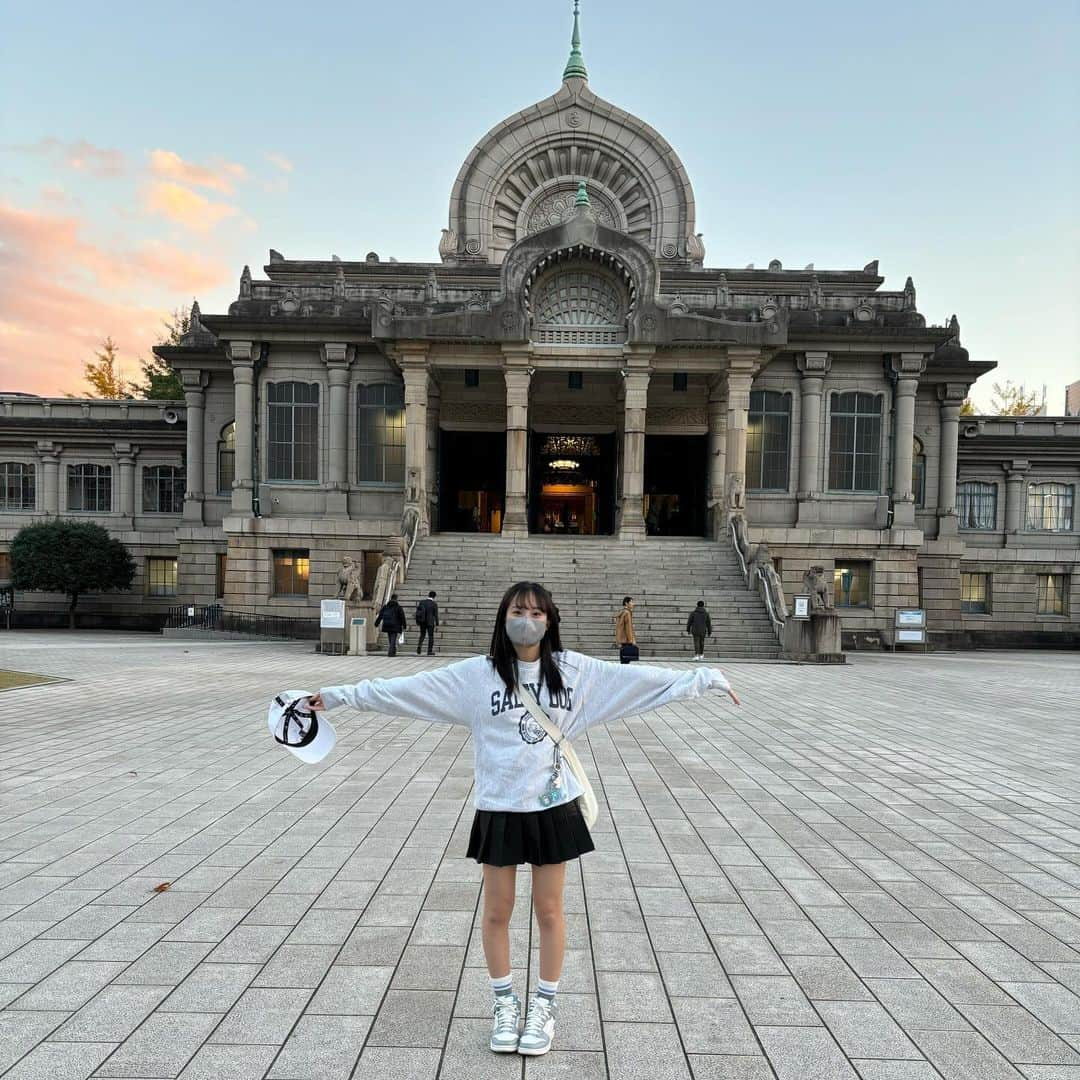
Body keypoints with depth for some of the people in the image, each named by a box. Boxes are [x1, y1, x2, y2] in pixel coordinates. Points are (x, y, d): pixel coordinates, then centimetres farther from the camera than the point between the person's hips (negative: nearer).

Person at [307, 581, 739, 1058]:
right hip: (498, 810, 0)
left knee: (549, 910, 12)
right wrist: (339, 695, -10)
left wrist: (705, 678, -3)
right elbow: (406, 689, -7)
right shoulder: (476, 674, -7)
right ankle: (504, 1003, 35)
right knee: (497, 912, 12)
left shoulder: (574, 669, -3)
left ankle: (544, 1006, 33)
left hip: (553, 808, 1)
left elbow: (638, 679, -2)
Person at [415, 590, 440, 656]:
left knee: (422, 635, 17)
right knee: (431, 636, 10)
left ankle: (418, 651, 3)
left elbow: (417, 612, 1)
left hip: (422, 622, 3)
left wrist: (417, 621, 10)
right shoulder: (434, 604, -11)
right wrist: (437, 623, 4)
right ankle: (429, 651, 8)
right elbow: (436, 615, -8)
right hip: (430, 623, -3)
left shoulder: (422, 602, -1)